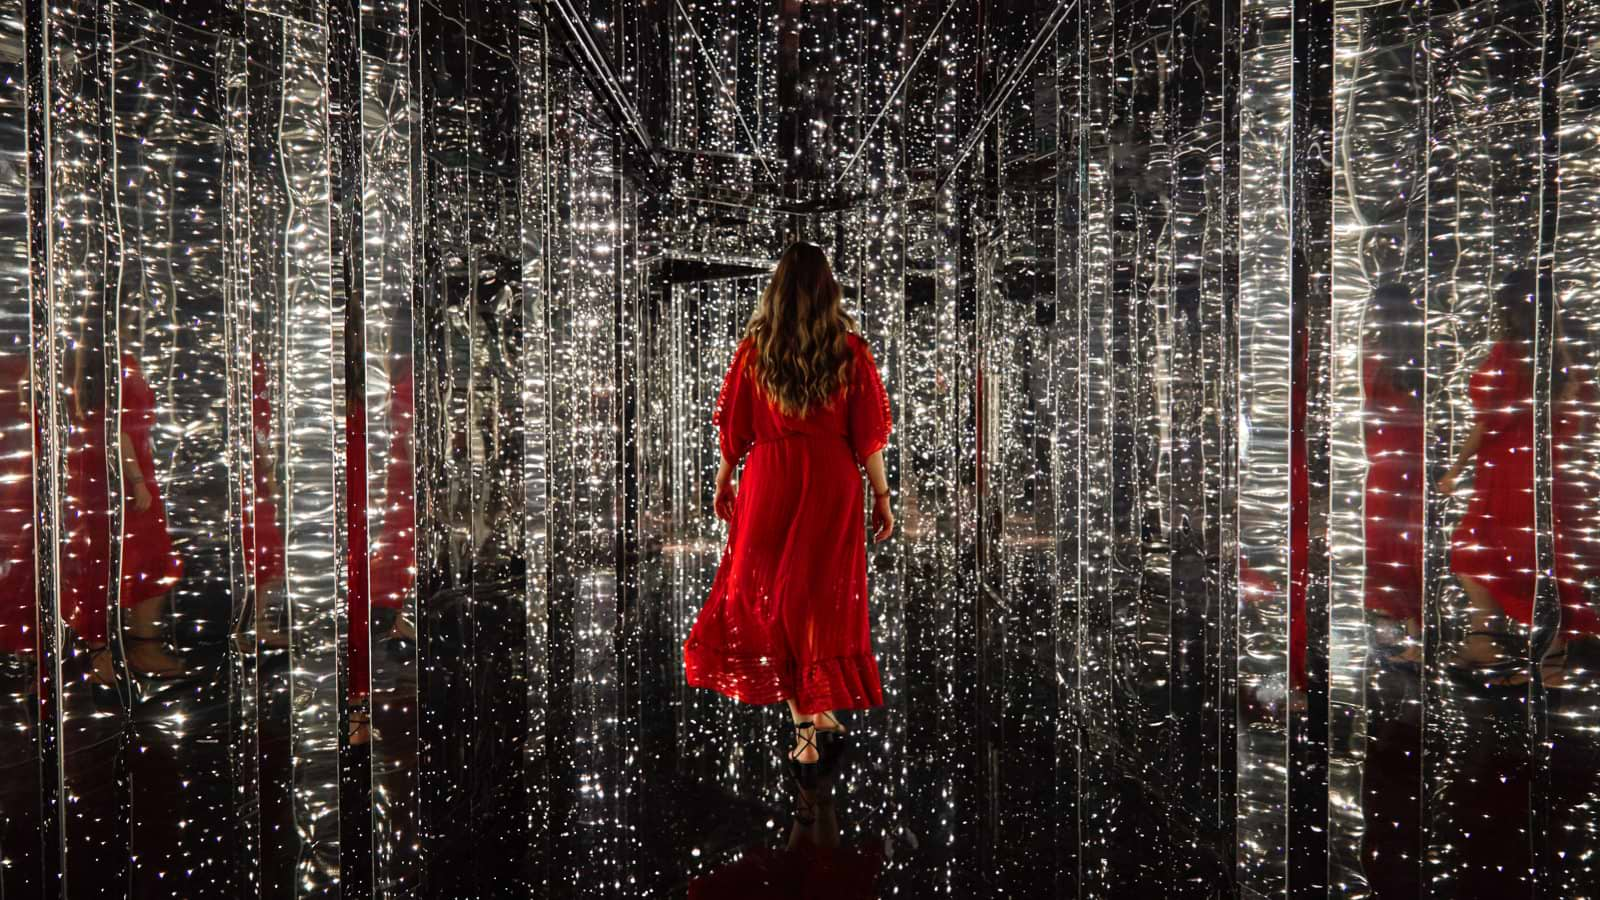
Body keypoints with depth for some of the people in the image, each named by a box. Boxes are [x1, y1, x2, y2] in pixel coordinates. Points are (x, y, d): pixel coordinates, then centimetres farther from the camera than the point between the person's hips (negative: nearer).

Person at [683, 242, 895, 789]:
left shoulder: (754, 348, -2)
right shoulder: (850, 349, -3)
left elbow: (733, 426, 2)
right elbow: (868, 434, -3)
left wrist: (724, 479, 16)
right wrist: (881, 496, 5)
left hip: (770, 482, 0)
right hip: (833, 484, 1)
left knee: (772, 601, 10)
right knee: (826, 601, 14)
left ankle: (808, 729, 10)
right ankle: (824, 719, 17)